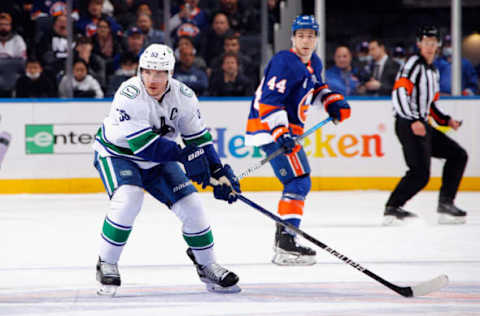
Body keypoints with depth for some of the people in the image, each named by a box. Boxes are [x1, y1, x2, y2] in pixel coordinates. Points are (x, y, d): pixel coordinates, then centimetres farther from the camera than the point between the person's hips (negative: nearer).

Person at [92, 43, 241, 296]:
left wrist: (220, 172, -8)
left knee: (190, 204, -4)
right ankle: (106, 264, -15)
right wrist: (185, 156, -35)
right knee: (128, 199, -31)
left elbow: (198, 137, -2)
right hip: (116, 153, -5)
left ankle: (206, 265, 19)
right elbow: (143, 144, -34)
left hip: (158, 160, 5)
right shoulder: (128, 95, -30)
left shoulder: (183, 97, -13)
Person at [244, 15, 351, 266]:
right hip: (270, 128, -10)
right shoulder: (285, 62, -18)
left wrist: (333, 102, 14)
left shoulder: (314, 64, 13)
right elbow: (270, 100, -25)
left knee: (297, 183, 19)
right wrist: (280, 132, -35)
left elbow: (316, 88, 33)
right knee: (299, 181, -18)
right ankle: (286, 244, -24)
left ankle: (283, 237, 31)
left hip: (288, 129, 10)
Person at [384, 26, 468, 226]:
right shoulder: (414, 64, -8)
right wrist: (413, 121, -30)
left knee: (458, 155, 12)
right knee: (420, 174, -21)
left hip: (422, 125, 10)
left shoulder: (433, 71, 22)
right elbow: (399, 93, -21)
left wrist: (446, 120, 14)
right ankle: (392, 209, -17)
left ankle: (445, 204, 11)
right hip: (408, 125, -10)